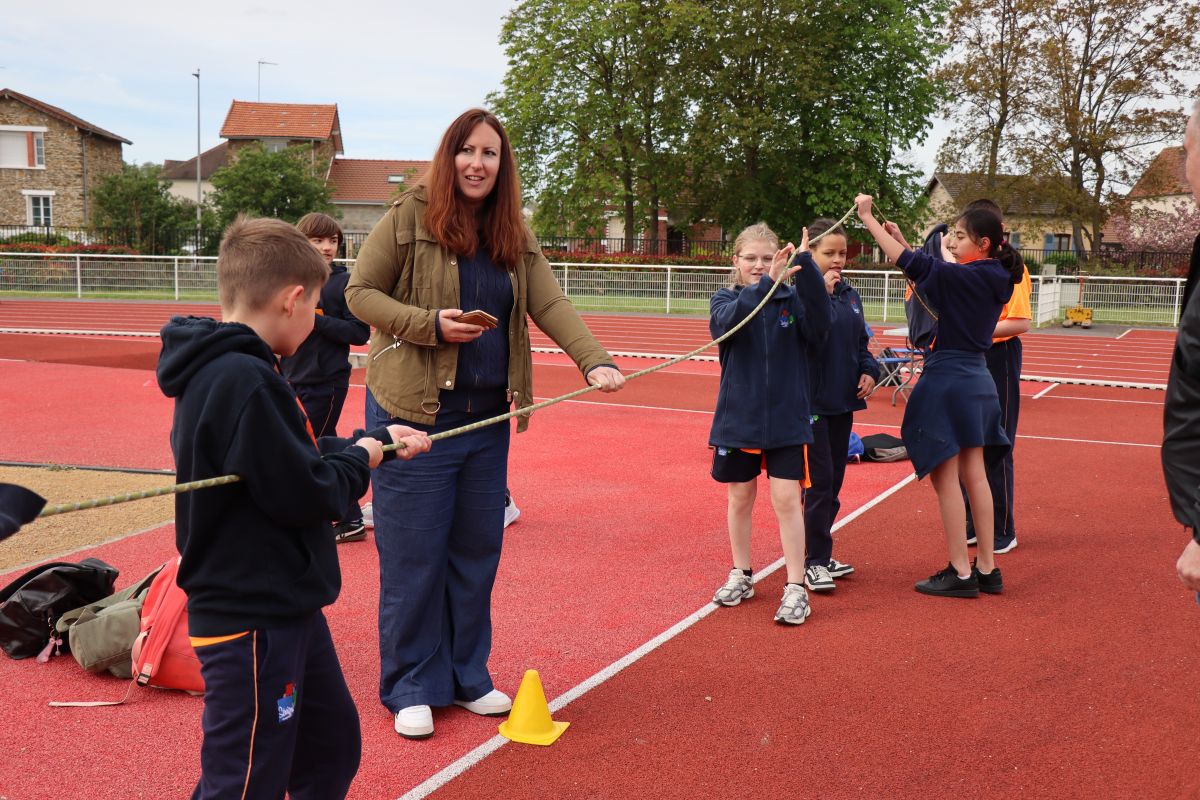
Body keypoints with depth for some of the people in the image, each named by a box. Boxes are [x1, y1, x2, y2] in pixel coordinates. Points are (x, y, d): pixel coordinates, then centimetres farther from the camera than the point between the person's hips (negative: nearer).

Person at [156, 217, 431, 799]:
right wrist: (359, 460, -6)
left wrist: (376, 441, 14)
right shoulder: (243, 381, -24)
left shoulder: (220, 372, 8)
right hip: (252, 623, -10)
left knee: (332, 748, 24)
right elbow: (302, 494, -24)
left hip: (284, 607, 10)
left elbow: (292, 456, 17)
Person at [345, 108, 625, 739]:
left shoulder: (515, 237, 9)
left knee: (477, 552, 12)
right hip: (414, 414, -5)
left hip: (487, 419, 5)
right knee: (413, 557, 1)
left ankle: (466, 677, 28)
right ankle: (411, 688, 16)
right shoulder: (408, 218, -4)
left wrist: (596, 361, -19)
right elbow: (360, 293, -3)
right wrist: (430, 324, -17)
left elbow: (551, 306, -2)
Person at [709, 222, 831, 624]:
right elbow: (728, 321, -24)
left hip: (786, 420, -1)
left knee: (787, 500, -4)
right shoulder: (725, 299, -1)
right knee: (740, 498, 13)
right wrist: (767, 284, -39)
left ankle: (796, 588, 3)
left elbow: (819, 325, -21)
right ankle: (741, 575, 30)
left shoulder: (792, 299, -1)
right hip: (738, 418, 1)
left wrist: (806, 266, -32)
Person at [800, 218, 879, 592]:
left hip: (842, 401, 7)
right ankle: (814, 561, 2)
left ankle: (822, 555, 24)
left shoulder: (850, 294, 10)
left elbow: (862, 341, 19)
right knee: (819, 479, -7)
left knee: (834, 479, 13)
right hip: (812, 400, -7)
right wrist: (821, 293, -28)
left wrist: (869, 371, 1)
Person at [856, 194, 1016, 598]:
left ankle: (960, 573, 6)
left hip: (947, 380, -9)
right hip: (976, 381, 9)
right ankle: (987, 568, 18)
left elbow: (911, 264, -20)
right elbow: (930, 279, 17)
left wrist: (868, 218, -14)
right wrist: (902, 242, 11)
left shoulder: (965, 277, -17)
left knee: (945, 480, 0)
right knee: (974, 476, 13)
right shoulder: (993, 280, 8)